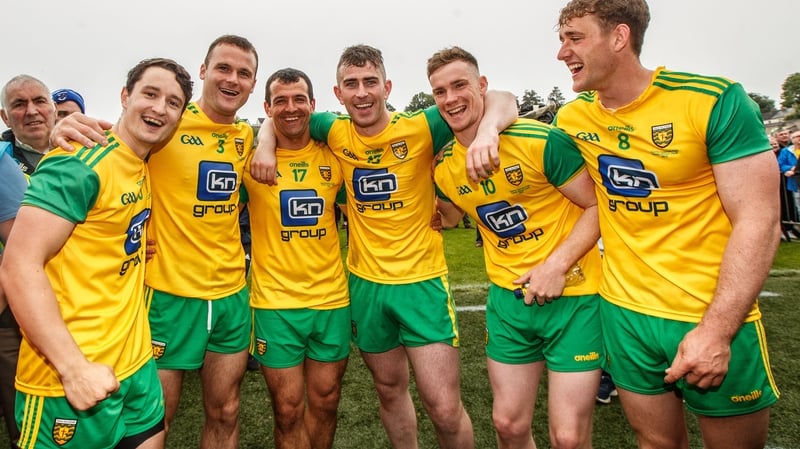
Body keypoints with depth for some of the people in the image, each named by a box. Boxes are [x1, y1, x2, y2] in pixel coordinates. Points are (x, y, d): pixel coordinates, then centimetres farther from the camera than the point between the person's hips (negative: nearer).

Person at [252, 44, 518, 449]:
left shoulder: (418, 129, -12)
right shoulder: (337, 134, -1)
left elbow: (502, 100, -15)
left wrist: (487, 129, -37)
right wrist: (265, 144, -7)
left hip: (422, 281, -3)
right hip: (364, 282, 4)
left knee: (445, 409, -3)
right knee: (390, 390, 20)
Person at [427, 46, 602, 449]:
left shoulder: (540, 141, -15)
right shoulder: (444, 168, 1)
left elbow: (599, 206, -11)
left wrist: (557, 265, -19)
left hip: (572, 294, -4)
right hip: (507, 297, 5)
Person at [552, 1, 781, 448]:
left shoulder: (715, 101, -14)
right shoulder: (571, 119, -1)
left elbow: (759, 221, -16)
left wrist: (717, 330, -20)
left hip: (715, 320, -3)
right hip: (623, 312, 4)